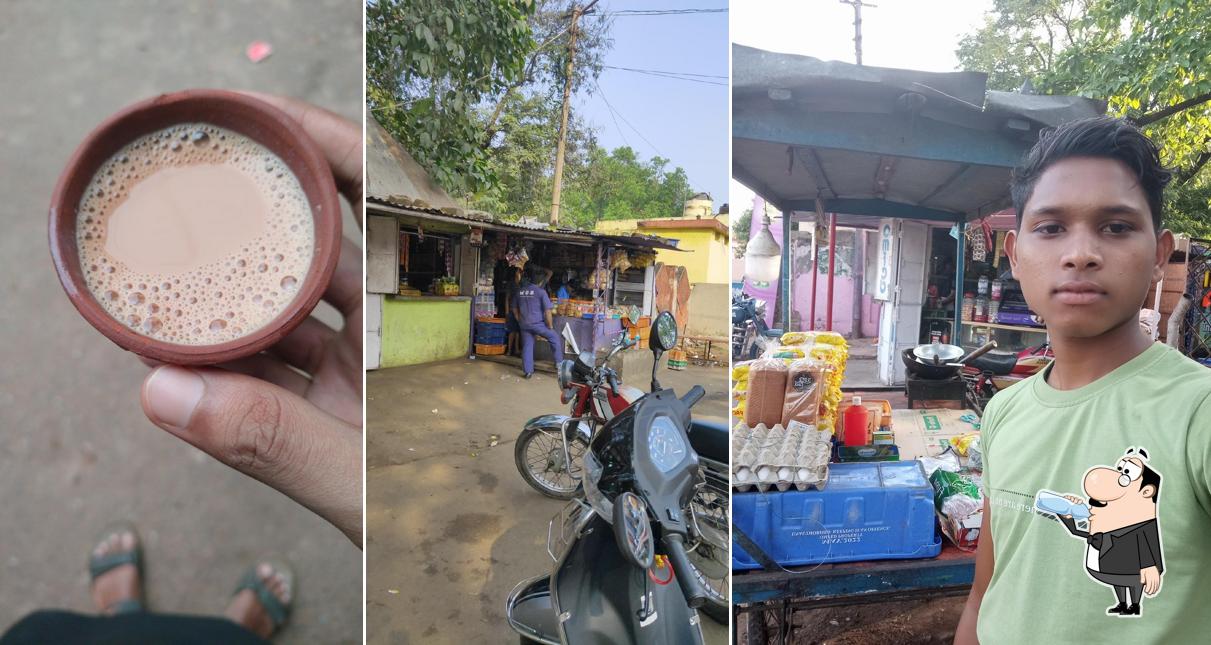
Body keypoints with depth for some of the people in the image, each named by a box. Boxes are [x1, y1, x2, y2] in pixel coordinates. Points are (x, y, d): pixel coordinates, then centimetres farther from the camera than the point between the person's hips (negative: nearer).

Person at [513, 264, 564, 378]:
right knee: (555, 339, 12)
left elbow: (515, 309, 14)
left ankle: (527, 371, 12)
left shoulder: (520, 291, 5)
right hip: (538, 324, -5)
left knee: (527, 347, 12)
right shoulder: (541, 291, -12)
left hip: (524, 325, 5)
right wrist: (550, 326, -4)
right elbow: (547, 311, -14)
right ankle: (559, 364, 14)